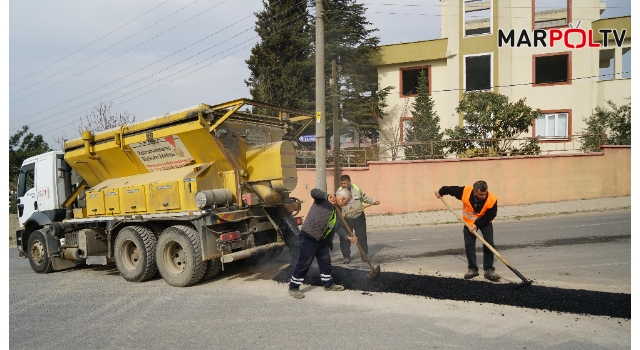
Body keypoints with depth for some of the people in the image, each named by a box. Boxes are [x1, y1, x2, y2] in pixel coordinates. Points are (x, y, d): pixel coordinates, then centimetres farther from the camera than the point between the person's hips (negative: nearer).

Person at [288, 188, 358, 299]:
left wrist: (348, 237, 6)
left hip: (322, 240, 9)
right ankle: (293, 288, 9)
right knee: (304, 263, -3)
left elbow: (338, 227, 16)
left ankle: (328, 284, 35)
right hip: (309, 237, -9)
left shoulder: (337, 210, 14)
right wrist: (327, 196, -40)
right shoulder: (323, 200, -11)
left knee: (325, 262, 17)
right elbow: (314, 192, -30)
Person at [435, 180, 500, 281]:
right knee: (469, 245, 0)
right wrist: (440, 192, 4)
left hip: (485, 222, -1)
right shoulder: (465, 192, -32)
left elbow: (491, 215, -20)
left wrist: (477, 224, -25)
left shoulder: (492, 200, -33)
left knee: (489, 244, -10)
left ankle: (489, 270, 0)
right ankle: (472, 269, 12)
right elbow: (451, 189, -14)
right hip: (469, 222, 1)